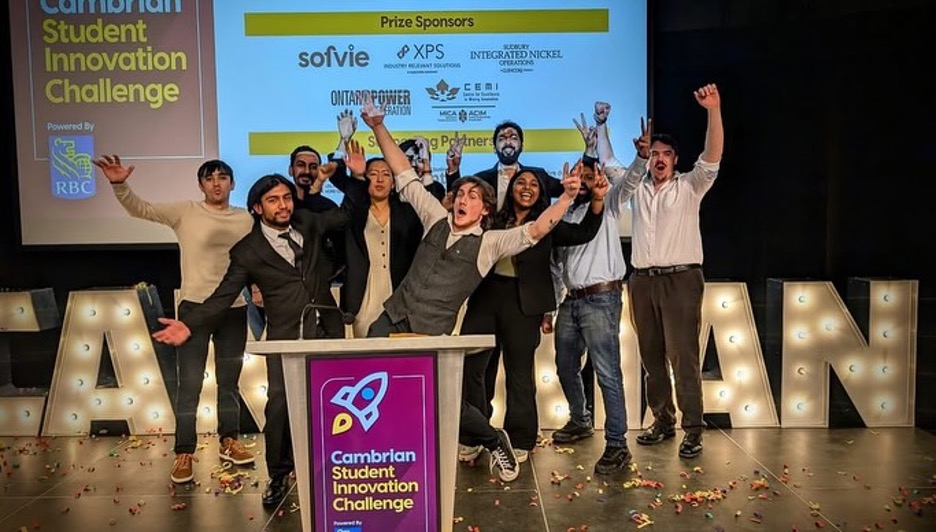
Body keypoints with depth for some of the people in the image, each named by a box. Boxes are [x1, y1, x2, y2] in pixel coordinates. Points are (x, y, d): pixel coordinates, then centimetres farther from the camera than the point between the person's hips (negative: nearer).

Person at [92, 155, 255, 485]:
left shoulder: (246, 219, 5)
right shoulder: (185, 212, -1)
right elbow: (139, 209, -9)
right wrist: (120, 185, -26)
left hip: (234, 309, 3)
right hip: (195, 307, -3)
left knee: (229, 381, 14)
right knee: (189, 384, -2)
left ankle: (229, 442, 28)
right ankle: (184, 453, 8)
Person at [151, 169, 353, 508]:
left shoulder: (309, 223, 8)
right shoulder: (248, 250, 0)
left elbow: (349, 215, 20)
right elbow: (224, 295, -1)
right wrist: (189, 324, -12)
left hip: (327, 331, 3)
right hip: (286, 338, -2)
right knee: (279, 406, -12)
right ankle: (278, 477, 7)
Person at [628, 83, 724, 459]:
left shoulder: (689, 187, 6)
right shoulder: (637, 189, 15)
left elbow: (712, 158, -8)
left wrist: (713, 111, -19)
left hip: (680, 278, -4)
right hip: (643, 280, 4)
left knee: (683, 356, -9)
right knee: (651, 356, 8)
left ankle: (692, 430, -4)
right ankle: (663, 420, 19)